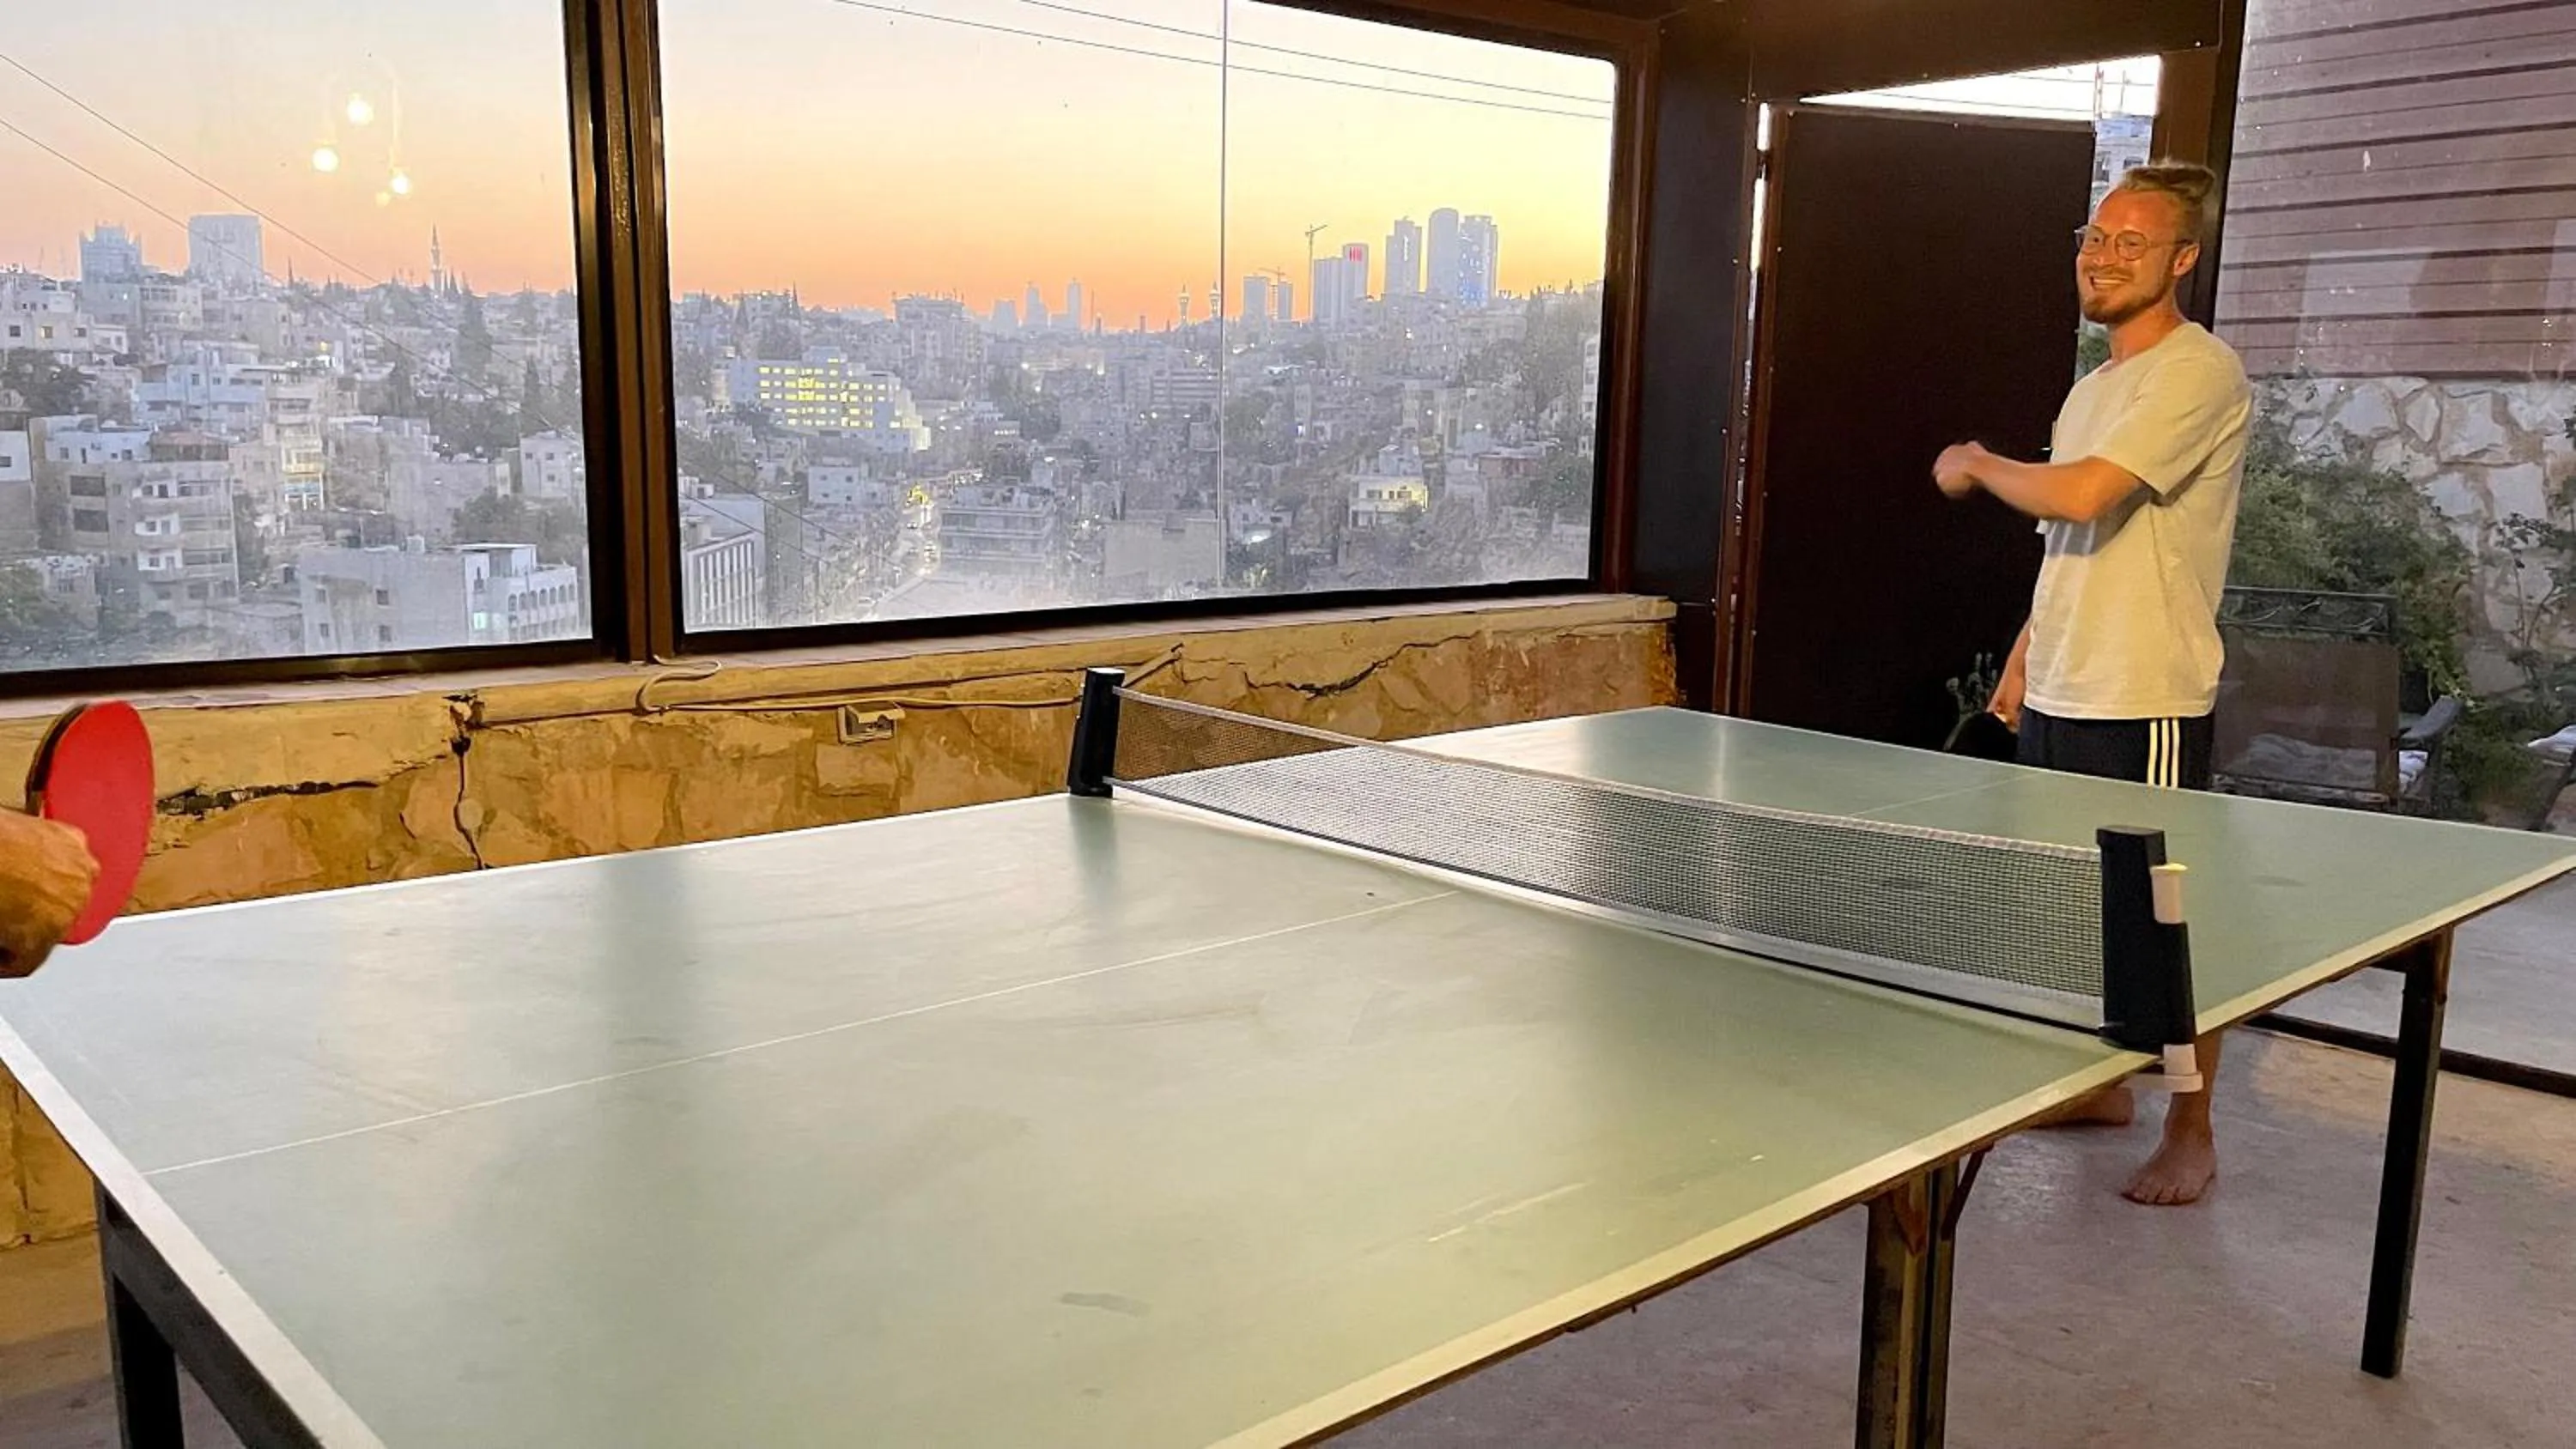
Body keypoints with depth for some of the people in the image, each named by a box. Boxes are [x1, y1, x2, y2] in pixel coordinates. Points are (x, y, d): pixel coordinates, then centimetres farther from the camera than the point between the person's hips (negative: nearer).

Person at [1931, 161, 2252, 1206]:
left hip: (2145, 704, -9)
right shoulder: (2093, 387, 17)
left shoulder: (2199, 373, -12)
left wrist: (1975, 465, -8)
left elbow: (2081, 496, -25)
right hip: (2059, 695, 9)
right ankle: (2105, 1086, 32)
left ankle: (2190, 1135, 13)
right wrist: (2026, 656, 18)